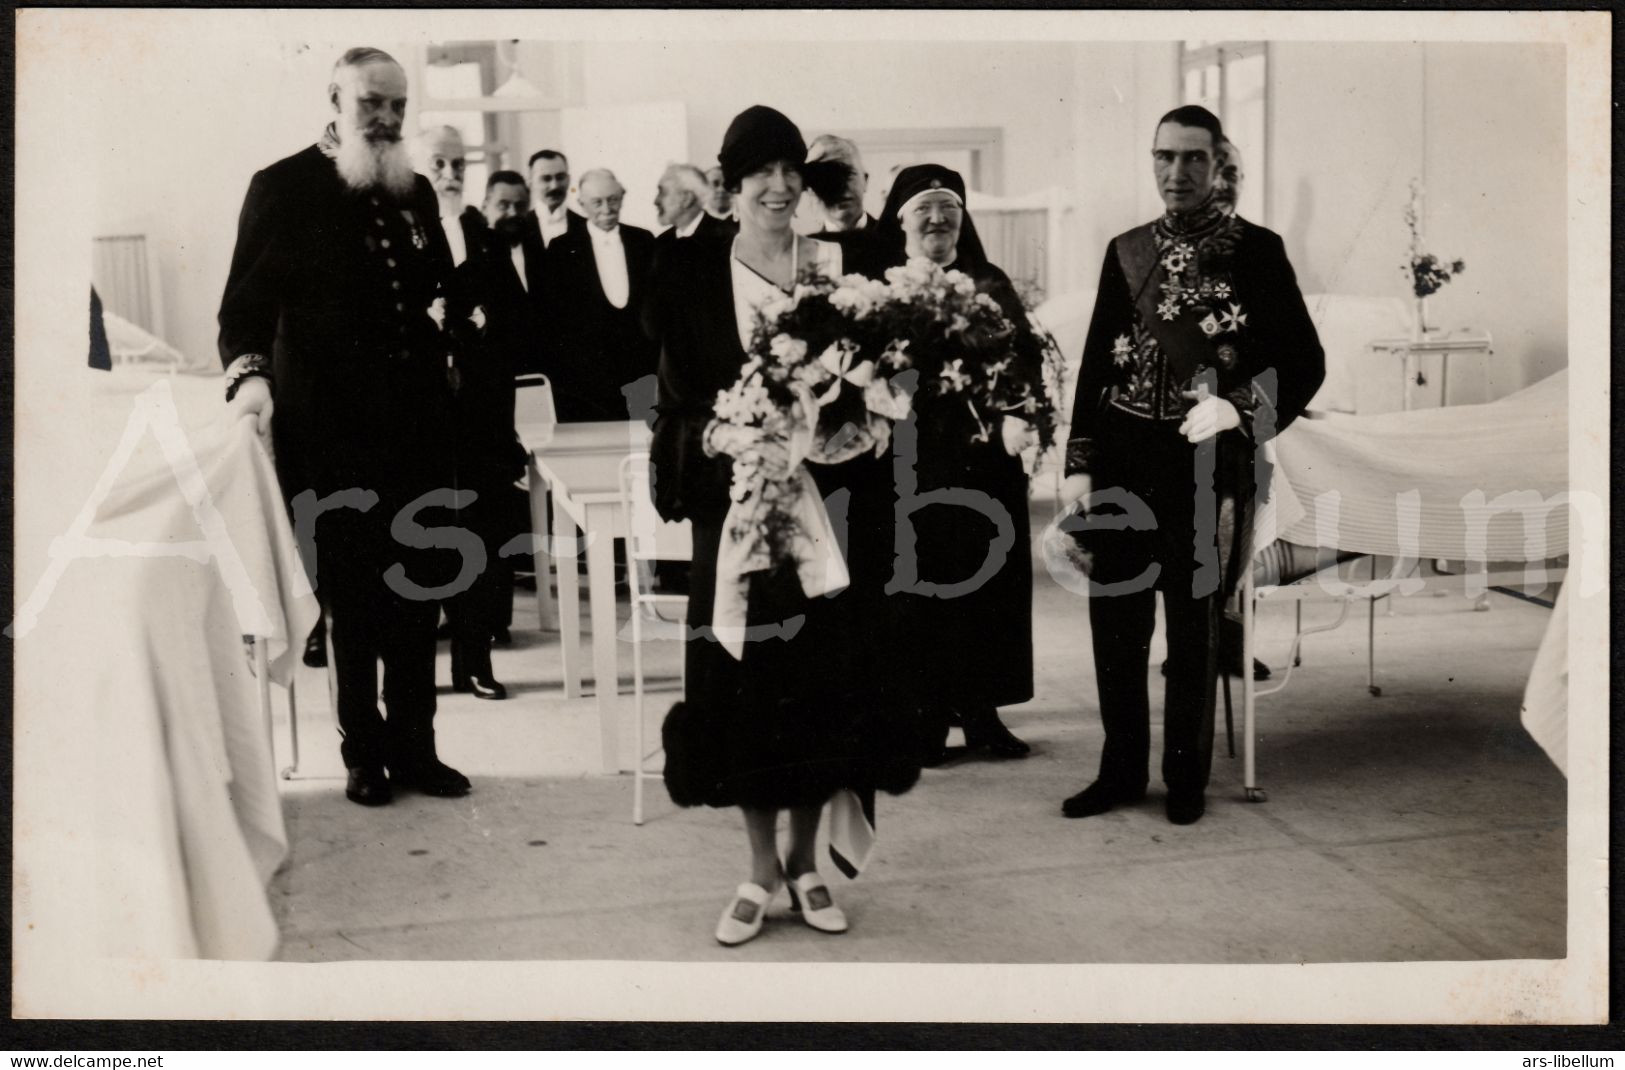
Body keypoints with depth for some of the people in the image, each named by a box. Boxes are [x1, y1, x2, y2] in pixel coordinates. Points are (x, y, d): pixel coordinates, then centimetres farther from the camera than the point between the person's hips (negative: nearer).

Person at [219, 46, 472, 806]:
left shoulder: (414, 191, 12)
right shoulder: (283, 187, -3)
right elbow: (247, 298, -8)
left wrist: (443, 304, 1)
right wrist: (248, 370, -26)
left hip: (413, 421, 5)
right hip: (330, 427, -4)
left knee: (417, 595, 9)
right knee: (351, 596, 4)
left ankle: (415, 745, 20)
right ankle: (363, 753, 17)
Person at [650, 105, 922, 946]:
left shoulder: (837, 269, 4)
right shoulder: (695, 278, 0)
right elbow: (678, 403, -1)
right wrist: (722, 438, -20)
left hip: (824, 498, 1)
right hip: (735, 505, -1)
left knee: (822, 677, 6)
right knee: (743, 681, 2)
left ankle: (806, 860, 22)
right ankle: (762, 866, 18)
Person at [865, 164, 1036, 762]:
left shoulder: (991, 288, 10)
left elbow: (1027, 361, -1)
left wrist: (1018, 415, -19)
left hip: (982, 460, 2)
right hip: (907, 461, -1)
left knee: (985, 580, 4)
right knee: (915, 583, 0)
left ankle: (980, 709, 15)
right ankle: (925, 713, 10)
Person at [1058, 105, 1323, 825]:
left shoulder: (1256, 250, -1)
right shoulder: (1127, 251, 10)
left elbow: (1304, 362, -1)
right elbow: (1097, 361, 11)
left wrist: (1238, 409, -17)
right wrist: (1079, 464, 5)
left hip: (1207, 461, -3)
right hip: (1124, 457, 4)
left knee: (1193, 628, 6)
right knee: (1115, 620, 7)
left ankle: (1187, 778, 21)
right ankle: (1121, 771, 22)